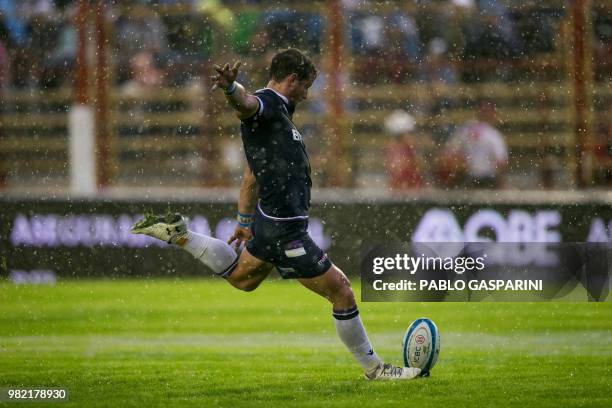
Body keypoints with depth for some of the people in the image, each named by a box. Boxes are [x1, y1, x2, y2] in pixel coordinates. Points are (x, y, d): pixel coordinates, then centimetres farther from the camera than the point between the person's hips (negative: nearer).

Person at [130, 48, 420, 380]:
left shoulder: (278, 112, 17)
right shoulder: (268, 103, -13)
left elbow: (251, 178, 25)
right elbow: (245, 104, -39)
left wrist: (245, 222, 30)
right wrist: (231, 88, -62)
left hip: (267, 223, 10)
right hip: (286, 231, -10)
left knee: (240, 277, 33)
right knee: (341, 291, -2)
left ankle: (176, 233, 28)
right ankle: (374, 368, 9)